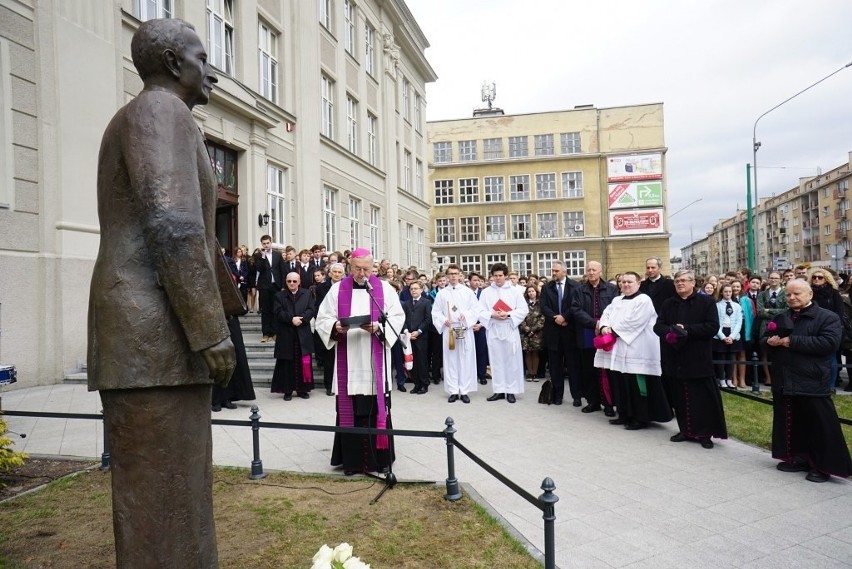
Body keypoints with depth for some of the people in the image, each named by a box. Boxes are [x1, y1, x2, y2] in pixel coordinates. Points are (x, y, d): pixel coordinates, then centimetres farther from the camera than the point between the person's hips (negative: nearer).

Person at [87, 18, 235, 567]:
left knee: (156, 491, 16)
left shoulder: (131, 121, 25)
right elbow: (174, 228, -20)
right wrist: (212, 331, -17)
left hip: (141, 335, 10)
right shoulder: (162, 110, -6)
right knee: (162, 497, -3)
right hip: (156, 334, -10)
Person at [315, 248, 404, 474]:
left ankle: (378, 457, 12)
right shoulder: (337, 290, 8)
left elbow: (397, 317, 2)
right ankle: (351, 459, 12)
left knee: (376, 408, 2)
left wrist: (378, 327, -16)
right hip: (348, 362, 1)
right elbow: (323, 319, 5)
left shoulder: (385, 289, 6)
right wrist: (336, 327, -16)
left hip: (376, 362, 0)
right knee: (349, 409, 3)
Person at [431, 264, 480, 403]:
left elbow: (476, 309, 2)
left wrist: (466, 315, -15)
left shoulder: (468, 292, 6)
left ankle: (464, 391, 6)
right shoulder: (441, 293, 8)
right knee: (450, 360, 2)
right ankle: (453, 391, 8)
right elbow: (435, 312, 6)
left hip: (465, 330, 0)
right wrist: (444, 320, -10)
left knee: (466, 360, 0)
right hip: (448, 330, 1)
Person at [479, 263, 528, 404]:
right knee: (496, 360, 5)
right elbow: (481, 312, 2)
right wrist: (492, 315, -15)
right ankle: (499, 390, 12)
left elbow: (523, 310, -1)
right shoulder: (486, 292, 6)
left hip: (510, 330, -1)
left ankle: (511, 390, 9)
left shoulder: (515, 290, 3)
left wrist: (508, 314, -14)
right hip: (493, 330, 1)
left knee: (511, 360, 1)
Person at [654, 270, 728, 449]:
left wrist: (686, 330, -16)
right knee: (680, 397, 9)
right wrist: (671, 332, -16)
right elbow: (658, 326, 5)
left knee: (702, 397, 1)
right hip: (675, 359, 4)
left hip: (698, 359, -4)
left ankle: (705, 433, 12)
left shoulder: (706, 302, 0)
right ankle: (686, 430, 21)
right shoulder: (668, 304, 12)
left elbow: (712, 327, -10)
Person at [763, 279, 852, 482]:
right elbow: (765, 338, 21)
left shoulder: (828, 318, -5)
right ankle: (798, 458, 26)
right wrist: (770, 341, -4)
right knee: (791, 424, 13)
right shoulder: (781, 318, 15)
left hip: (813, 383, -6)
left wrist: (792, 341, -20)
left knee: (820, 426, 0)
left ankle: (822, 465, 12)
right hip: (785, 382, 6)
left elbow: (829, 343, -20)